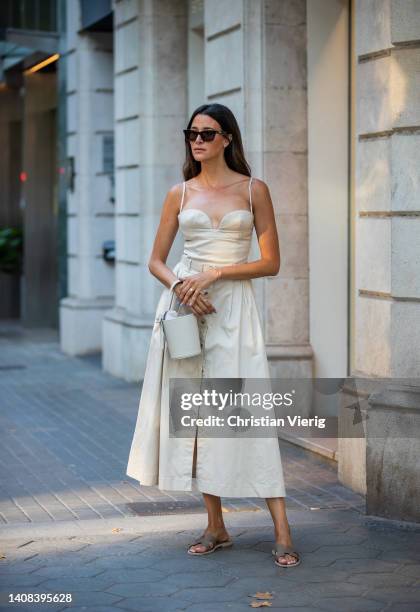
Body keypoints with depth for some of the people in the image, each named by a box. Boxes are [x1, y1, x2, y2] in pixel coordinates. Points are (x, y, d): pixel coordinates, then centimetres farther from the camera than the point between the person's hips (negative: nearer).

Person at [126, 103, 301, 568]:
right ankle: (216, 528, 13)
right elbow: (156, 261, 11)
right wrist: (181, 286, -10)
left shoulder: (253, 190, 2)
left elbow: (272, 262, -1)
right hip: (185, 305, 3)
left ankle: (281, 532, -6)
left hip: (233, 307, -3)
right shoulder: (180, 194, 8)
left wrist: (215, 273, -13)